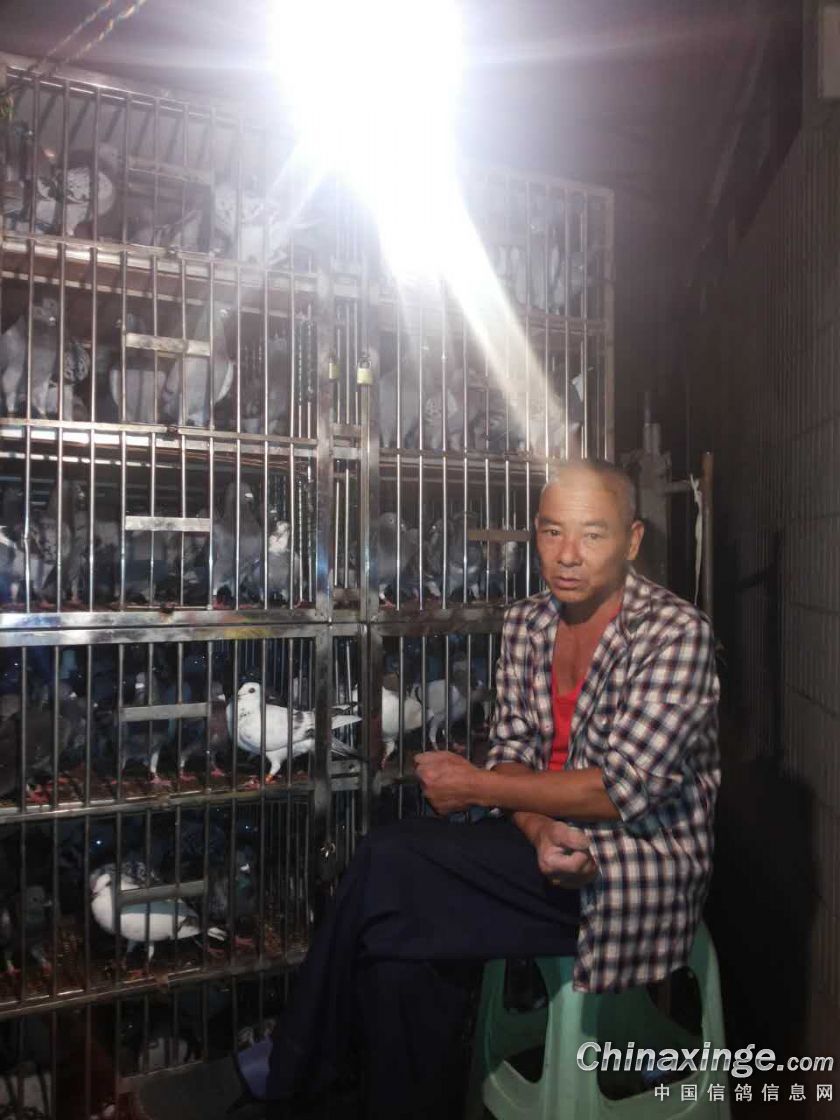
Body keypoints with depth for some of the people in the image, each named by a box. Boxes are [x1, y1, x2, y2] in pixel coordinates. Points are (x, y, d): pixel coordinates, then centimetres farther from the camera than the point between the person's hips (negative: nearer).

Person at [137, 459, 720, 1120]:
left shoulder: (676, 632, -13)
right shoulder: (526, 625, 7)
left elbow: (625, 789, -19)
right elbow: (512, 755, 5)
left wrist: (474, 787, -12)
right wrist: (539, 830, -18)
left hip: (645, 872, -6)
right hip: (551, 848, 6)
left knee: (389, 865, -20)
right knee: (401, 952, -23)